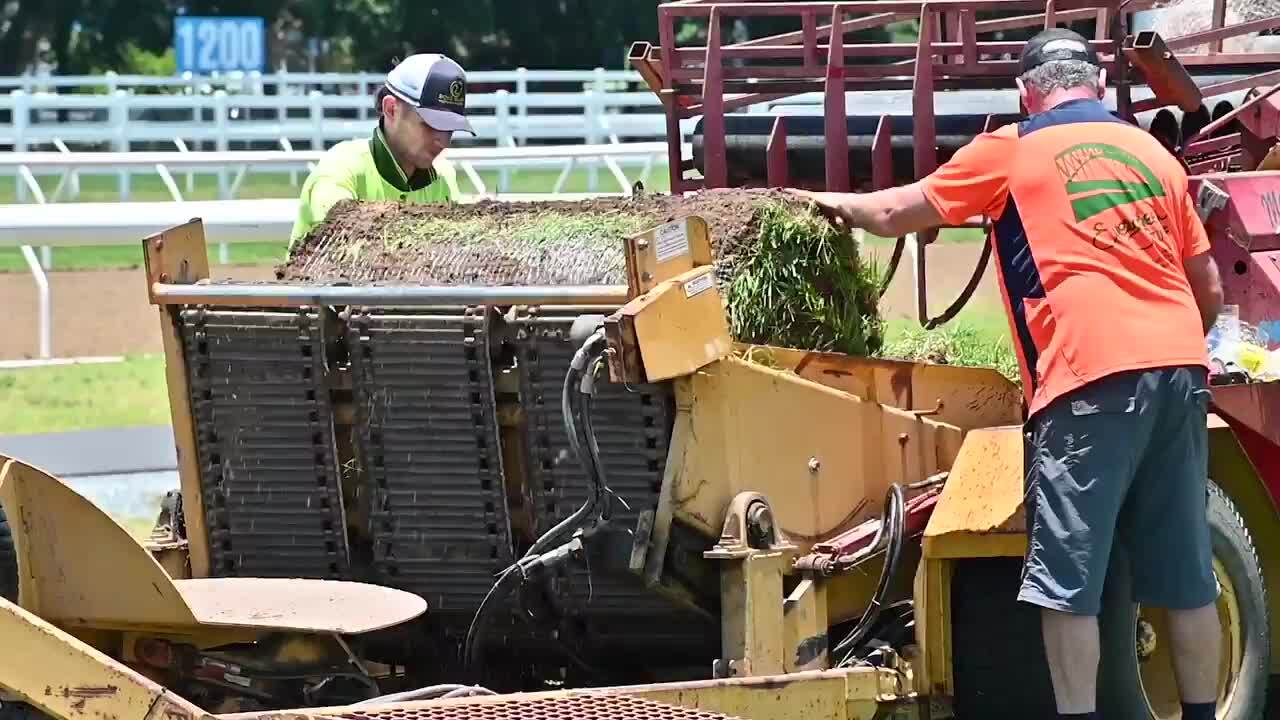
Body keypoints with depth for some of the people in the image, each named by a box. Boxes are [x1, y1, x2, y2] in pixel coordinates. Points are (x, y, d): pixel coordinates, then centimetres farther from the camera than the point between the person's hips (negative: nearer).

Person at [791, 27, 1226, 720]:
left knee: (1067, 576, -2)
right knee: (1185, 573, 10)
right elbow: (1210, 288, 23)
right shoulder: (1154, 153, 20)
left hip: (1095, 376, -5)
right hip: (1182, 365, 5)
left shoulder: (1011, 151, 7)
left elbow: (896, 214, 17)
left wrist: (841, 205, 37)